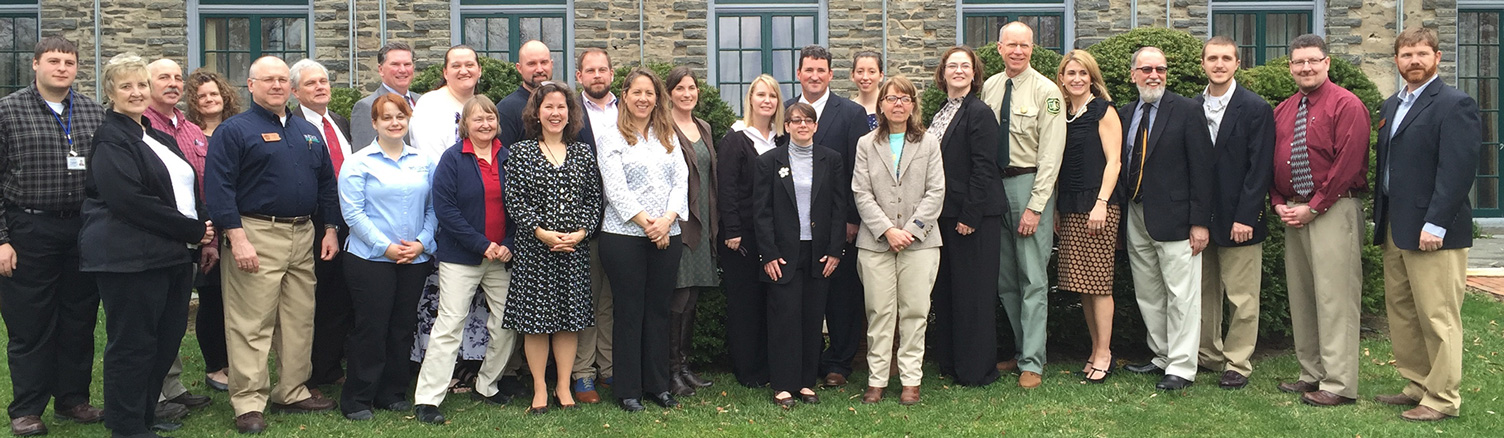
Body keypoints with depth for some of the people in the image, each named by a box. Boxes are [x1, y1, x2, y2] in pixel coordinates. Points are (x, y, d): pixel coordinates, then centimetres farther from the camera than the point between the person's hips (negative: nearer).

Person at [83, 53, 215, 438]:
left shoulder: (160, 138, 18)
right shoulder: (111, 140, -8)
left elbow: (188, 188, 23)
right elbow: (132, 201, -19)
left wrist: (203, 229, 3)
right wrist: (193, 230, -15)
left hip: (176, 254, 8)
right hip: (131, 258, -8)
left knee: (167, 341, 12)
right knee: (132, 344, 0)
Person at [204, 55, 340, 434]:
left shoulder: (308, 132, 16)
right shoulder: (235, 130, -3)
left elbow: (326, 182, 20)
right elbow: (218, 187, -11)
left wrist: (330, 228, 12)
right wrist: (237, 236, -18)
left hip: (303, 236, 7)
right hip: (256, 235, -6)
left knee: (299, 319, 11)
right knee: (252, 324, -5)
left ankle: (292, 392, 22)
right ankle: (249, 403, 1)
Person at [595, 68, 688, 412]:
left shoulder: (669, 137, 14)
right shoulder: (611, 138, 0)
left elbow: (681, 181, 6)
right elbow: (615, 189, -8)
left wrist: (667, 220, -9)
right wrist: (646, 223, -14)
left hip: (667, 236, 4)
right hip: (624, 236, -4)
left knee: (659, 309, 9)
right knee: (629, 311, 2)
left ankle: (658, 385, 18)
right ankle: (628, 390, 10)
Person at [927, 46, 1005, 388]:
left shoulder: (979, 113, -11)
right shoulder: (940, 113, 14)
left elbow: (984, 169, -16)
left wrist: (969, 216, -18)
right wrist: (938, 213, 11)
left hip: (973, 217, -9)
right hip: (945, 215, 9)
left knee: (973, 292, -1)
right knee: (946, 291, 14)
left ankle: (977, 369, 8)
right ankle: (949, 362, 26)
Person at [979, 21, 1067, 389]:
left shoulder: (1046, 91, -7)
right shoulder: (989, 88, 8)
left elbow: (1050, 154, -10)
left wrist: (1035, 206, -15)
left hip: (1030, 183, -5)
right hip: (994, 184, 5)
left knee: (1033, 279, -2)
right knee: (1004, 279, 12)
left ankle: (1032, 363, 5)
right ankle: (1021, 350, 25)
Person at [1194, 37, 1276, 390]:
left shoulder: (1256, 109, -5)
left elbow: (1260, 168, -9)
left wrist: (1245, 217, -15)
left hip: (1239, 219, -5)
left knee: (1242, 297, 1)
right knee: (1205, 292, 13)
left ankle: (1237, 364, 11)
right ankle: (1208, 355, 26)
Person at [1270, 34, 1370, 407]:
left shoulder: (1346, 105, -6)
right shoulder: (1281, 111, 15)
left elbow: (1347, 164, -13)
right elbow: (1272, 161, 17)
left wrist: (1313, 208, -13)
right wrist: (1279, 204, 2)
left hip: (1333, 211, -7)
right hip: (1293, 211, 7)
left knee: (1334, 298, -7)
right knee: (1300, 296, 10)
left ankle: (1339, 385, -2)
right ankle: (1312, 374, 18)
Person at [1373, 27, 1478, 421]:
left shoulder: (1454, 105, -8)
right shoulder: (1391, 106, 17)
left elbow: (1458, 170, -15)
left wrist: (1435, 224, -20)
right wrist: (1382, 217, 14)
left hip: (1432, 231, -8)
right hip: (1395, 228, 8)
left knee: (1438, 318, -2)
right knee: (1401, 313, 12)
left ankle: (1442, 400, 6)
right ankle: (1417, 385, 23)